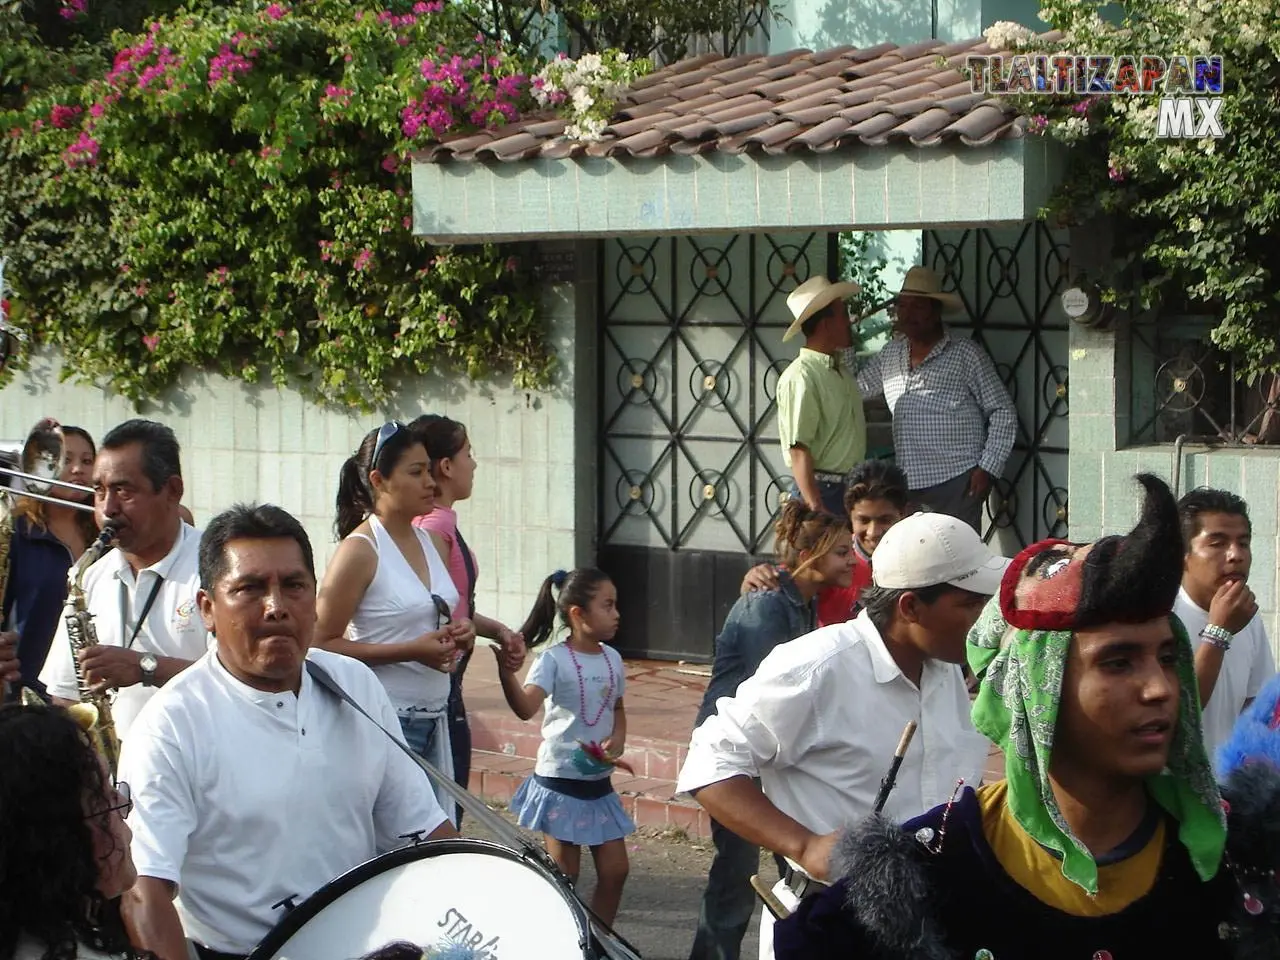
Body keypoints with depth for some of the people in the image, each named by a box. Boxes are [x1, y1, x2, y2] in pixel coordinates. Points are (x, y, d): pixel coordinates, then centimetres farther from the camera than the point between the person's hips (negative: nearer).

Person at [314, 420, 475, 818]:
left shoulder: (433, 542, 12)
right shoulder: (360, 550, -10)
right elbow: (322, 643, -15)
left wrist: (457, 634, 5)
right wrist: (410, 651, -19)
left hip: (433, 718, 8)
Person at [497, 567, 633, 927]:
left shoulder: (611, 658, 5)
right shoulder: (554, 660, -14)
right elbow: (526, 707, -29)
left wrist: (618, 738, -1)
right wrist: (505, 669, -46)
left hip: (598, 782, 6)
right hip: (560, 779, -6)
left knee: (615, 870, 7)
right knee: (564, 878, -1)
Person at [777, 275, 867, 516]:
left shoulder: (842, 373, 14)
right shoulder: (800, 378, -14)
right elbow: (799, 451, -20)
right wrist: (815, 510, -26)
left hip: (851, 490, 9)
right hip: (822, 491, -9)